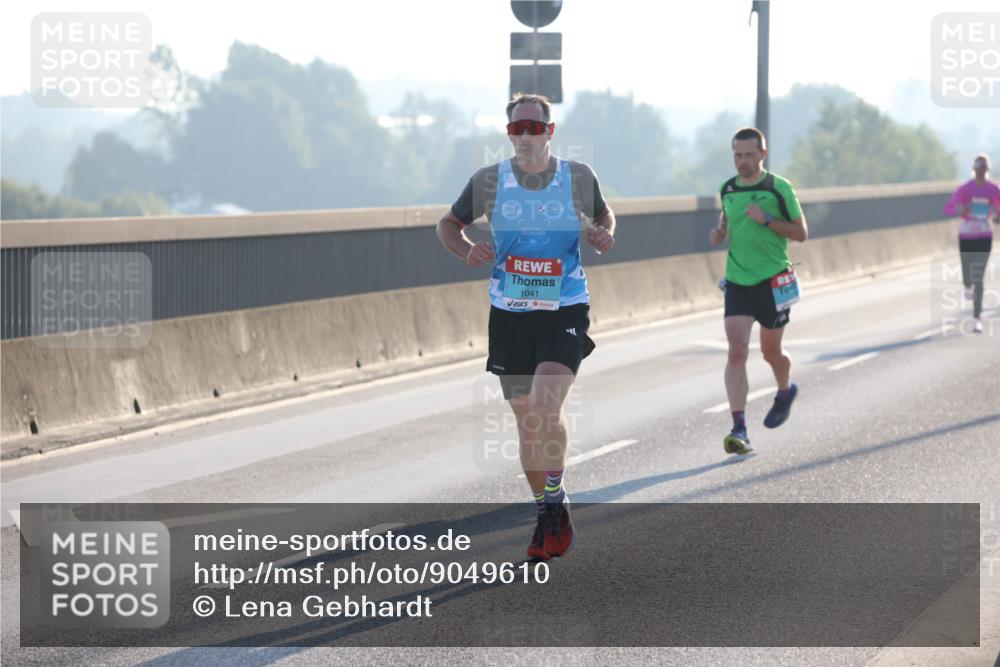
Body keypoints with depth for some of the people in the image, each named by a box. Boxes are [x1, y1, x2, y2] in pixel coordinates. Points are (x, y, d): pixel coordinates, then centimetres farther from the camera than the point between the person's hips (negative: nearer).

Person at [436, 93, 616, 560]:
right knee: (526, 421, 7)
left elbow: (603, 214, 18)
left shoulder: (578, 177, -1)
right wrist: (466, 250, -10)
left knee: (546, 408, -22)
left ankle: (556, 500, -4)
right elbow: (448, 225, 11)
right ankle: (548, 519, 22)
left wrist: (604, 234, -5)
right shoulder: (489, 181, -1)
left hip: (565, 313, -2)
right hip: (509, 315, 2)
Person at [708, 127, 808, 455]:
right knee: (737, 351, -13)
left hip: (772, 281, -3)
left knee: (770, 352, 11)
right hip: (736, 281, 3)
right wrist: (719, 232, 1)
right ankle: (739, 429, -17)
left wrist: (767, 220, -19)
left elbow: (801, 232, -5)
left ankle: (785, 391, 46)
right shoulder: (727, 189, 6)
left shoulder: (779, 188, -7)